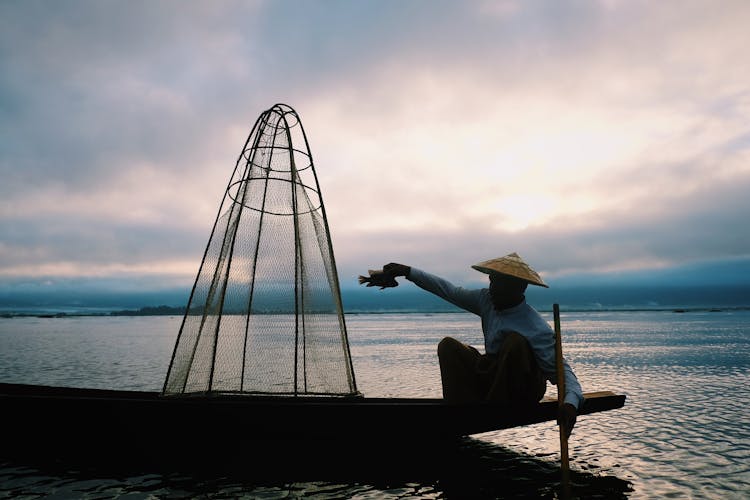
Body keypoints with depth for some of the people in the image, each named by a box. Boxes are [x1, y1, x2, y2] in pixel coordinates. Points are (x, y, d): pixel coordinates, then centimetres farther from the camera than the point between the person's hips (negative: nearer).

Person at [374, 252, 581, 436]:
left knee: (515, 340, -31)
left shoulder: (537, 329, -24)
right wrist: (408, 272, 0)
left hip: (524, 392, -6)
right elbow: (450, 291, 2)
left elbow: (562, 369, -23)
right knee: (448, 345, -9)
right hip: (491, 379, 6)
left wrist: (571, 402, -44)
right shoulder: (487, 300, -6)